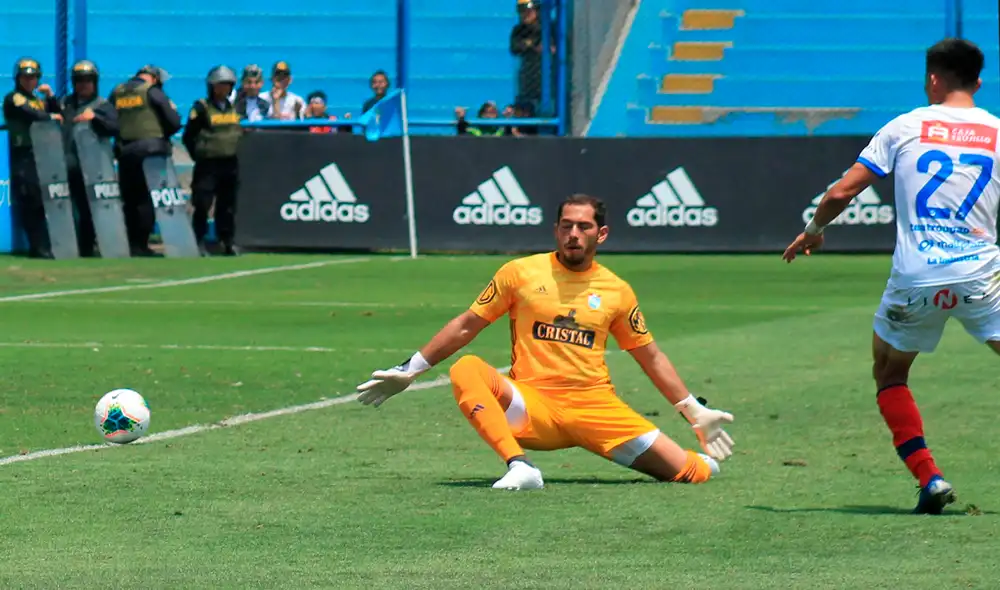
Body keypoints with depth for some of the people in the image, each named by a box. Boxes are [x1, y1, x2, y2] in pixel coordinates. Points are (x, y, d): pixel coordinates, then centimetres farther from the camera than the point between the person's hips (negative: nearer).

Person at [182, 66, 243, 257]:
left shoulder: (234, 108, 13)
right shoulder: (201, 108, -4)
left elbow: (240, 133, 23)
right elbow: (188, 137, -4)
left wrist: (237, 154, 13)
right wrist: (198, 156, -6)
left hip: (231, 164, 5)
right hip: (208, 165, -5)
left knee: (228, 206, 8)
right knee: (202, 205, -8)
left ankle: (227, 242, 15)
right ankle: (199, 242, -1)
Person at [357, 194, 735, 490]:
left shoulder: (617, 291, 8)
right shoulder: (521, 273, 3)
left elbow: (650, 358, 19)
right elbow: (466, 326, 10)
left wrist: (696, 413, 18)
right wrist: (409, 371, 9)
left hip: (597, 409, 1)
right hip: (533, 409, -1)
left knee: (689, 472, -14)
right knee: (466, 369, -31)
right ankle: (520, 467, -40)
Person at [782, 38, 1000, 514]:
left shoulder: (905, 127, 5)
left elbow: (841, 193, 3)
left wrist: (813, 230, 21)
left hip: (914, 280, 0)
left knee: (889, 373, 21)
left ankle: (929, 479, 6)